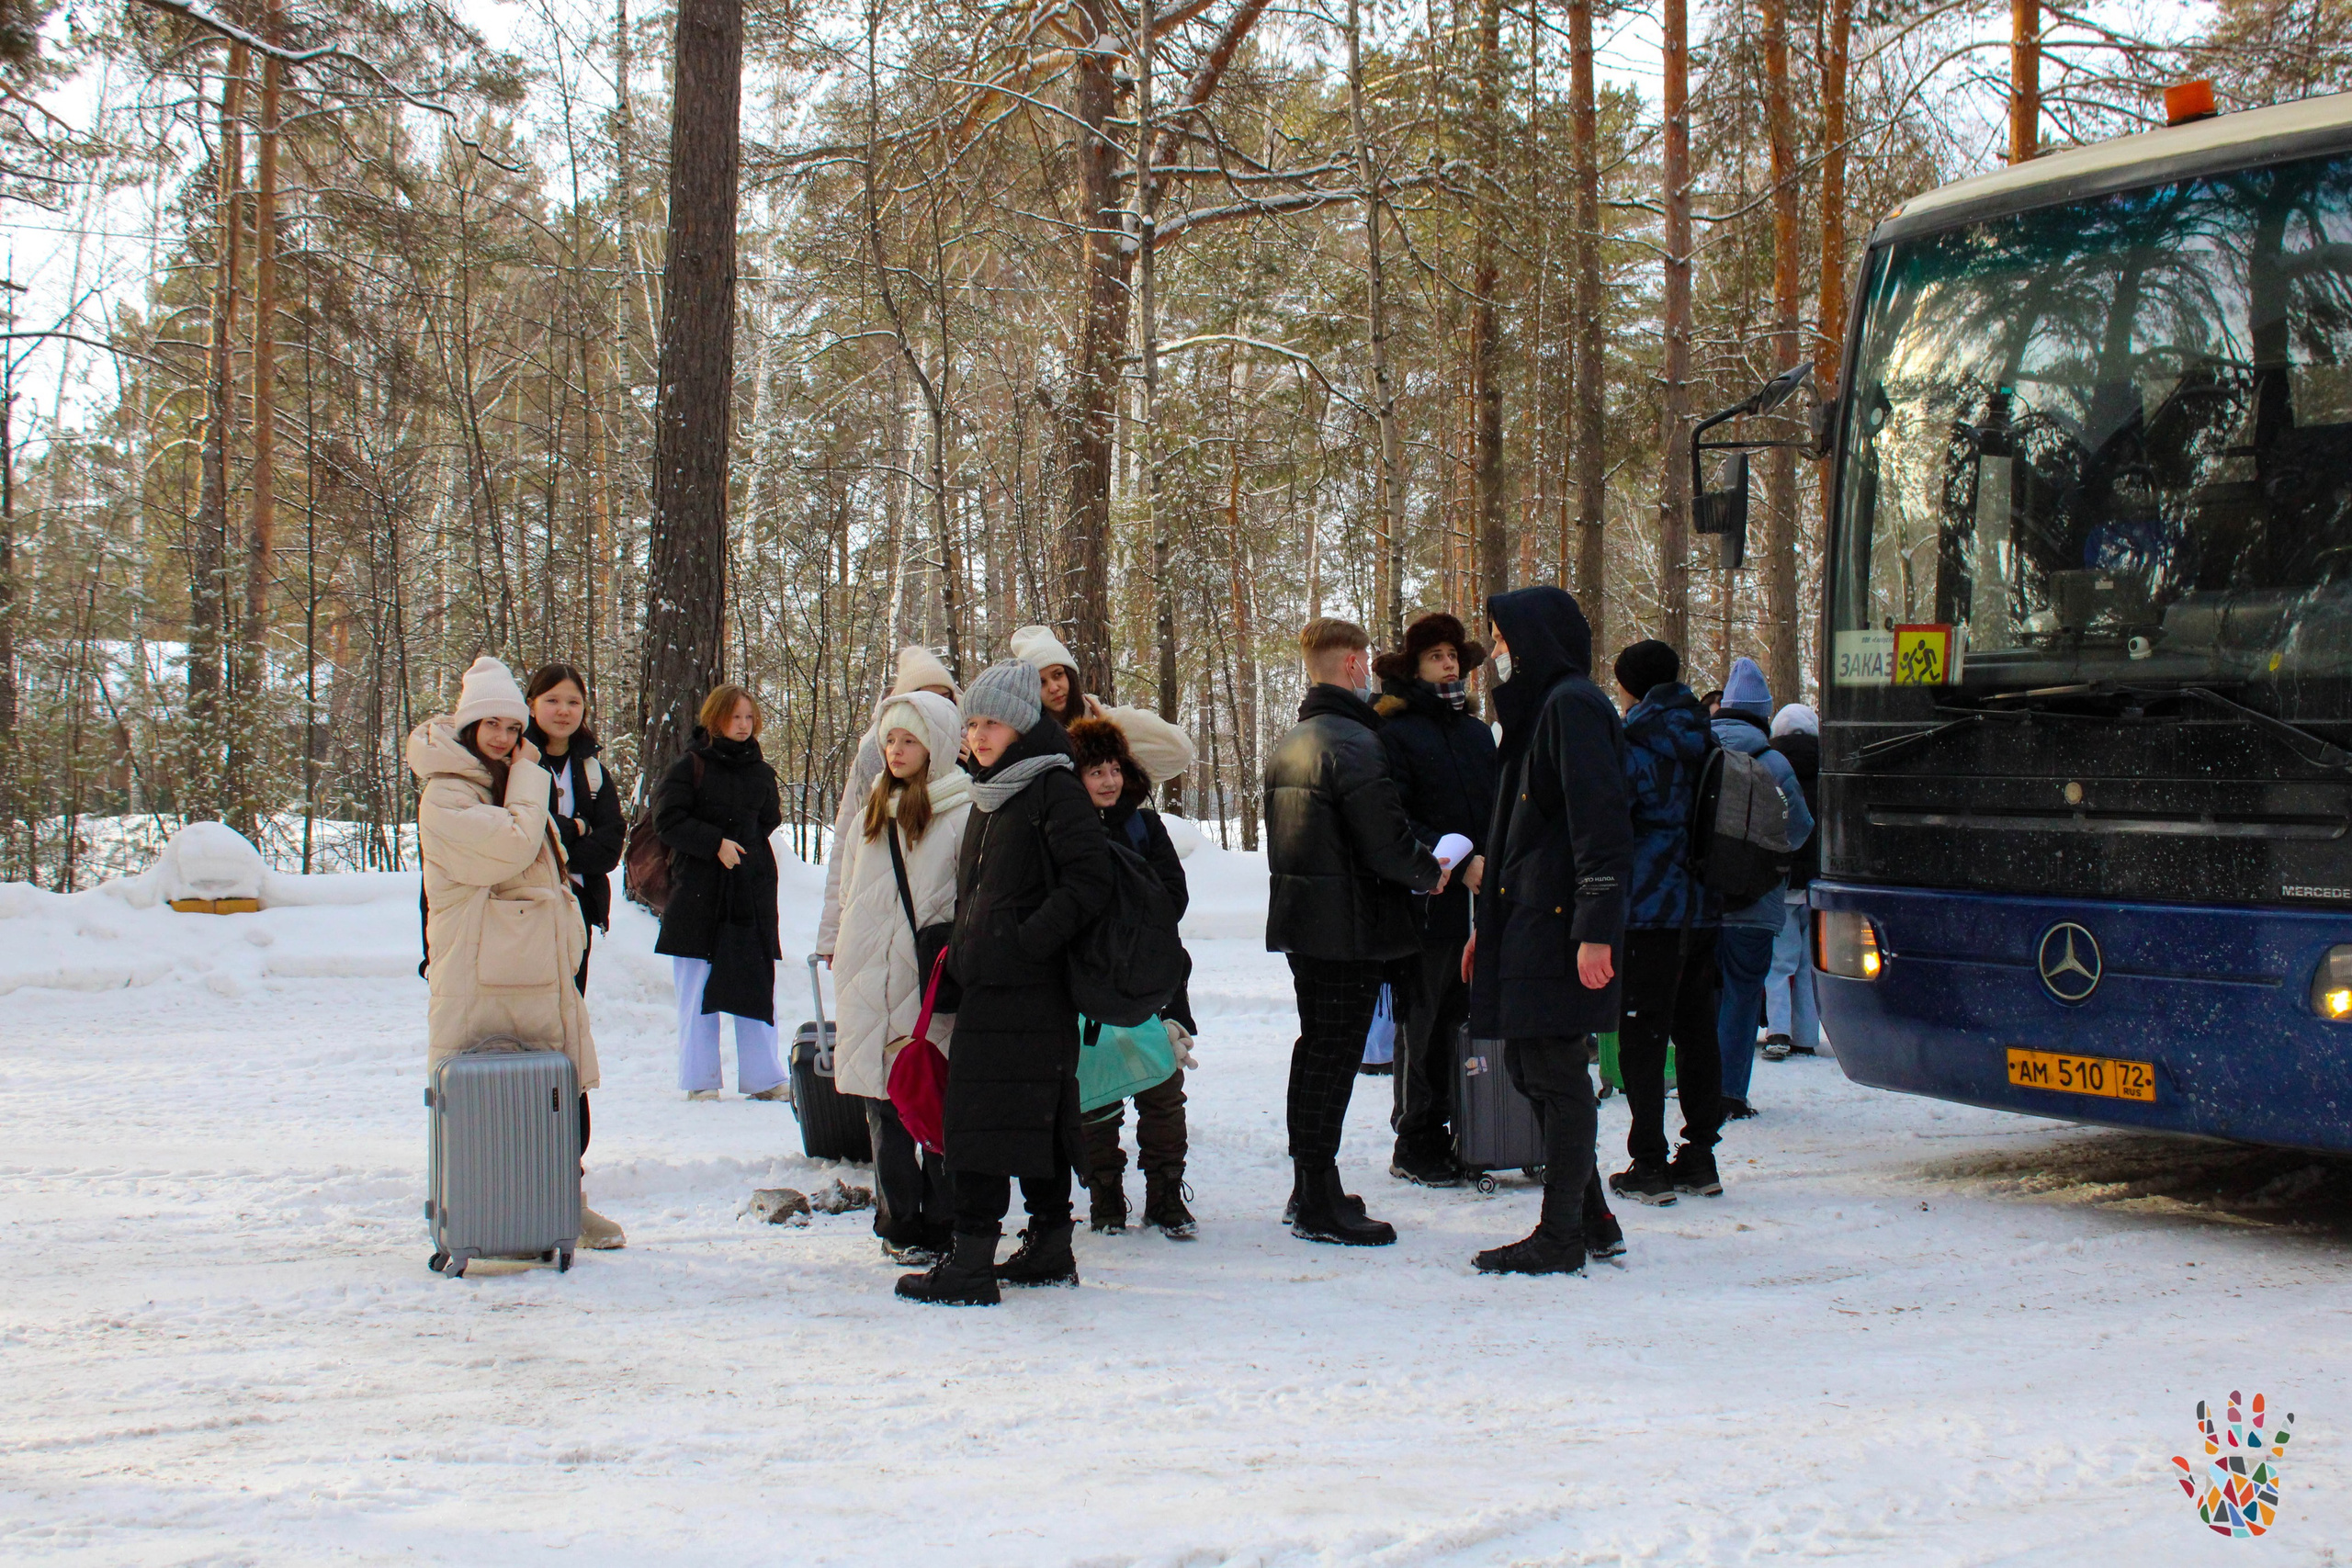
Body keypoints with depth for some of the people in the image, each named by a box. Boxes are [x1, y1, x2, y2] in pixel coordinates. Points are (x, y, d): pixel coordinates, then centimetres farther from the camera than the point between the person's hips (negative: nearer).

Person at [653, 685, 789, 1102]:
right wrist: (715, 842, -16)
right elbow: (667, 820, -8)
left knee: (758, 982, 4)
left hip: (753, 892, 4)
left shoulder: (760, 770, 13)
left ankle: (762, 1076, 11)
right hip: (699, 892, -3)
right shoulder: (689, 767, 0)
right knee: (698, 989, 1)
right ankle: (700, 1079, 9)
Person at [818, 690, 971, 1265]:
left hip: (931, 983, -6)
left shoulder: (963, 813, -4)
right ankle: (899, 1224, 16)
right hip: (870, 988, 6)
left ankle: (941, 1226, 4)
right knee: (885, 1108, 8)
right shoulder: (874, 810, 17)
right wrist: (834, 943, 21)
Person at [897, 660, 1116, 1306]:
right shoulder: (988, 798, 18)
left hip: (1029, 990, -9)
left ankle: (972, 1262, -8)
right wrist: (962, 948, 15)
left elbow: (1089, 883, -18)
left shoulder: (1054, 790, -10)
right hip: (987, 987, 9)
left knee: (984, 1118, -10)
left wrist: (1026, 941, -20)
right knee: (1037, 1120, 13)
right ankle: (1049, 1249, 20)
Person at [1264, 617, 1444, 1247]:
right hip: (1352, 928, -9)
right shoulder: (1352, 742, -18)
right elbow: (1386, 840, -23)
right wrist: (1429, 871, -2)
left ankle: (1309, 1188, 26)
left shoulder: (1288, 745, 12)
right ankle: (1320, 1205, -2)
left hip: (1302, 923, 9)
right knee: (1334, 1057, -5)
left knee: (1316, 1048, 17)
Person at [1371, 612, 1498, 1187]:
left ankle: (1457, 1134, 15)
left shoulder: (1477, 731, 17)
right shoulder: (1395, 733, -3)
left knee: (1463, 1020, 7)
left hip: (1478, 902, 6)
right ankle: (1415, 1145, 7)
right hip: (1429, 904, -6)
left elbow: (1500, 809, 20)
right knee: (1424, 1024, -1)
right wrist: (1458, 864, -15)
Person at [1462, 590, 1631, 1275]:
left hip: (1559, 929, -10)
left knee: (1556, 1075, -5)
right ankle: (1591, 1220, 21)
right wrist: (1489, 926, 24)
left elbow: (1601, 823, -20)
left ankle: (1560, 1238, 2)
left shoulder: (1573, 705, -12)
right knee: (1526, 1064, 13)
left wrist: (1596, 928, -25)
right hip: (1527, 923, 10)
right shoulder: (1541, 708, 19)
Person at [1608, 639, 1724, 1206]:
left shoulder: (1633, 744, -11)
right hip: (1701, 909, 7)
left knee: (1641, 1037, -3)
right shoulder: (1703, 742, 12)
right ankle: (1700, 1155, 16)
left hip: (1648, 909, -7)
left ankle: (1649, 1167, -4)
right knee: (1696, 1031, 12)